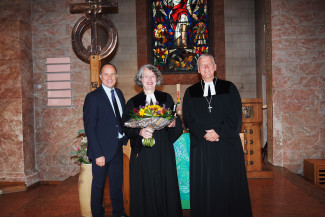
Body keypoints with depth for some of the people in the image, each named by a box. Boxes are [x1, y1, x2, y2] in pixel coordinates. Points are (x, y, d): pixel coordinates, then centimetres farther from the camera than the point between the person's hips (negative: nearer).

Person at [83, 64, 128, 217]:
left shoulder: (119, 93, 9)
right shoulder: (93, 97, -11)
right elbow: (89, 128, -14)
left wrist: (125, 137, 1)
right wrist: (98, 154, -18)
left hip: (118, 147, 6)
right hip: (102, 149, -6)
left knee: (117, 182, 17)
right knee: (99, 184, 9)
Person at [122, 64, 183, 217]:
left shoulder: (166, 98, 9)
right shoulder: (133, 102, 5)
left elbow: (176, 120, 10)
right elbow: (126, 126, -1)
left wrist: (173, 123, -13)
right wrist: (139, 131, -19)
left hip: (163, 151, 1)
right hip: (143, 151, -1)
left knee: (165, 185, 4)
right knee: (145, 188, 2)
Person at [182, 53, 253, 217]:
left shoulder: (229, 88, 7)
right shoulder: (191, 92, 10)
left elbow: (235, 115, 0)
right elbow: (188, 119, 4)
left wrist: (218, 132, -11)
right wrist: (204, 134, -11)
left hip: (227, 144, 0)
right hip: (201, 146, 1)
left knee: (229, 185, 4)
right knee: (204, 189, 4)